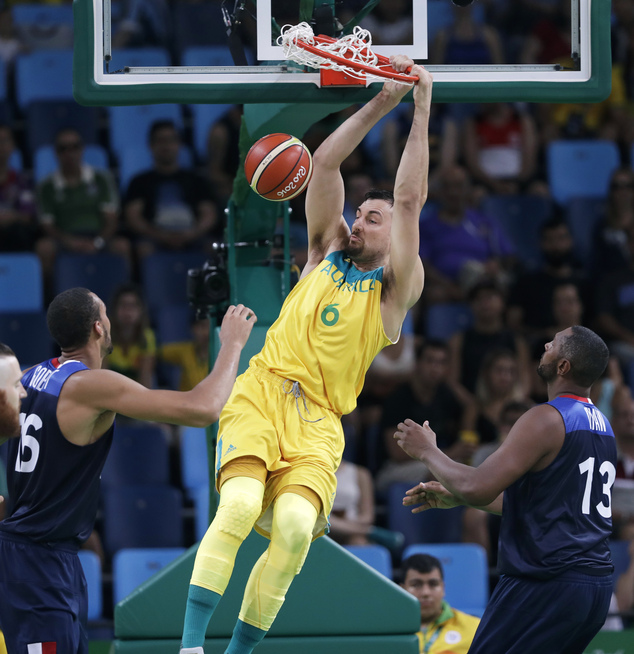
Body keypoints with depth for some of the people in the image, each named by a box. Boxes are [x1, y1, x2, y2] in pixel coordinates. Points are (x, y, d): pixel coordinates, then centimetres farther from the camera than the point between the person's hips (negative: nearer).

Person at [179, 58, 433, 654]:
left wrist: (421, 113, 0)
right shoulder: (326, 253, 19)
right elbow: (325, 163, 12)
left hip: (318, 419, -1)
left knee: (295, 526, -25)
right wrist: (380, 104, 9)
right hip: (262, 393, 1)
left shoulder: (396, 290, 10)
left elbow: (410, 199, 0)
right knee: (241, 502, -25)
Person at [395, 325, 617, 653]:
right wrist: (455, 497, 27)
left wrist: (428, 451, -2)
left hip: (545, 587, -9)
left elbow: (478, 488, -20)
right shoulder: (602, 425, 16)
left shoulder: (546, 419, -13)